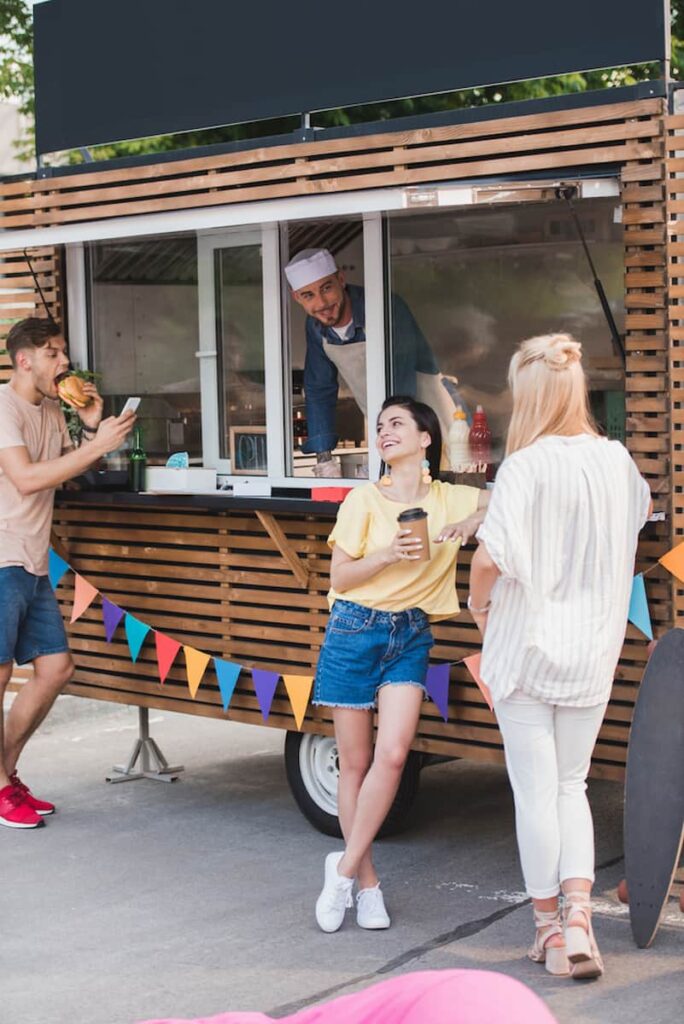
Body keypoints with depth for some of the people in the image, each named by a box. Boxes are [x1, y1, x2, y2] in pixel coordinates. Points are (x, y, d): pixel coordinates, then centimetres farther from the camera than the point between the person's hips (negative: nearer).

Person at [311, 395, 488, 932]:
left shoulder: (452, 500, 5)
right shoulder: (365, 498, -1)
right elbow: (340, 576, -1)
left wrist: (477, 519, -10)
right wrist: (388, 554, -17)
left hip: (411, 637, 1)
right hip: (355, 631, -1)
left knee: (392, 754, -15)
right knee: (355, 761, 2)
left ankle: (345, 867, 0)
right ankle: (367, 882, 15)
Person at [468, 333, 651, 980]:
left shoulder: (525, 467, -17)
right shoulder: (616, 460, 1)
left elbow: (490, 555, -25)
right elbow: (641, 508, 24)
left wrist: (478, 603, -6)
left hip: (526, 645, -5)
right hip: (592, 651, 5)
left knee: (535, 789, 7)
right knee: (571, 784, 16)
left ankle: (550, 925, 16)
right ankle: (578, 916, 2)